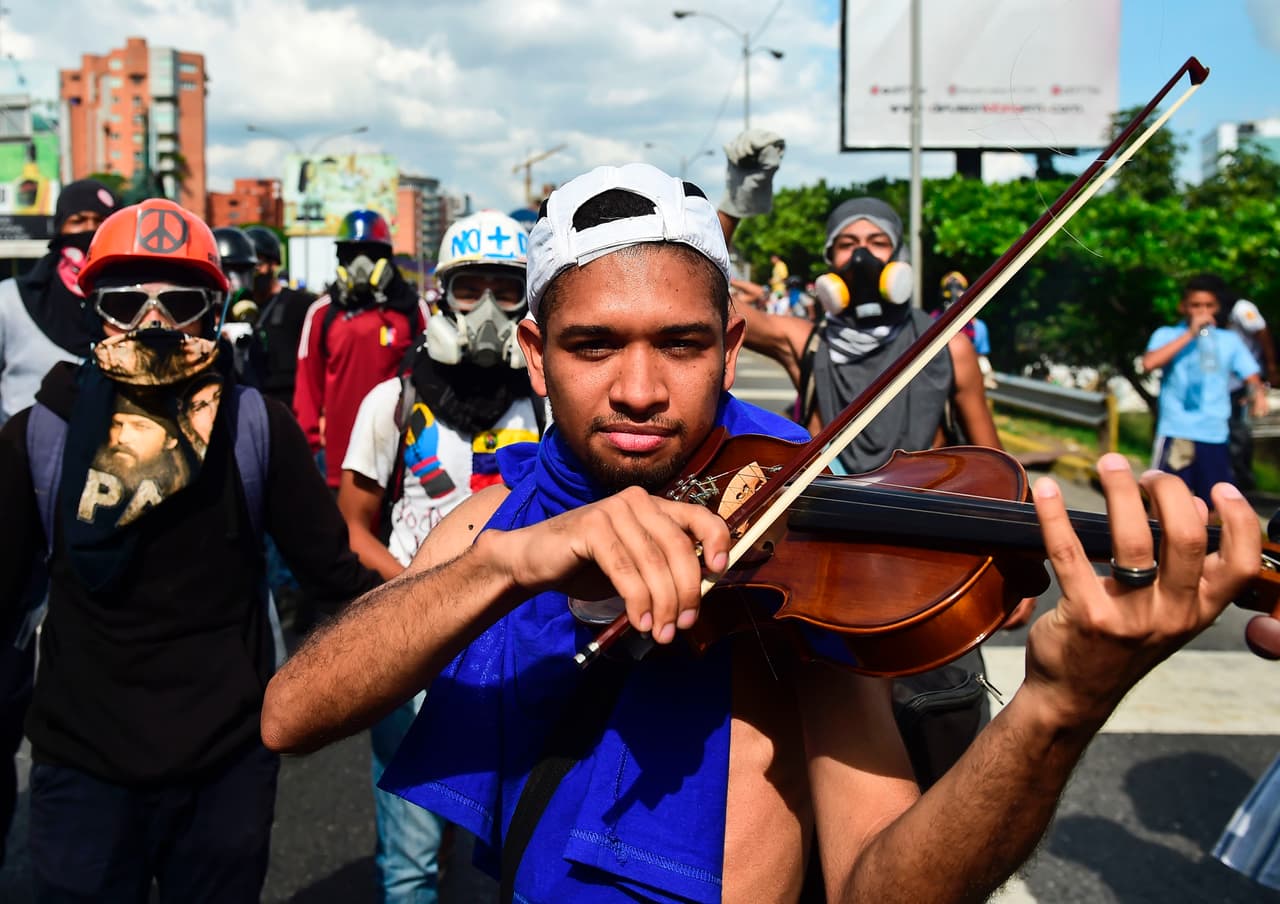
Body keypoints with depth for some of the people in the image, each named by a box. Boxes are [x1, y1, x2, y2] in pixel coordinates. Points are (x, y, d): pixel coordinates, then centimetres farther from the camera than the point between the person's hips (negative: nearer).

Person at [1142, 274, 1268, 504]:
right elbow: (1149, 363, -15)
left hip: (1215, 435, 3)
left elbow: (1251, 377, 8)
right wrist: (1191, 334, -14)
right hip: (1175, 432, -3)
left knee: (1217, 507, 4)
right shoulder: (1167, 335, 5)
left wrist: (1257, 392, -15)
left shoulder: (1230, 340, 13)